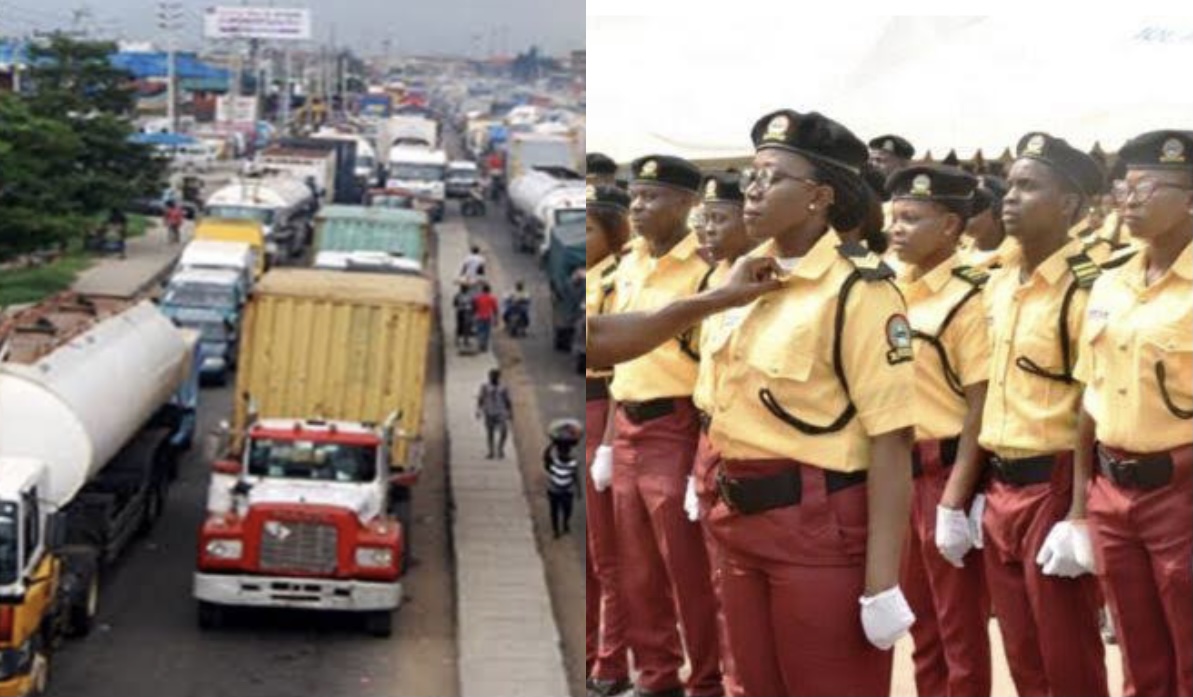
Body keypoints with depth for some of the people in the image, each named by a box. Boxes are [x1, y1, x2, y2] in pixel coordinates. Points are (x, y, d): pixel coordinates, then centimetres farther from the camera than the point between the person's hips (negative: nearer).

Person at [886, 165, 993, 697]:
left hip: (946, 469, -7)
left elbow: (982, 411, -16)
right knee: (919, 618, 18)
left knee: (960, 625, 4)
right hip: (898, 470, 7)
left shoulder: (969, 300, -14)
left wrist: (954, 503, -19)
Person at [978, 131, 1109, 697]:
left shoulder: (1085, 289, -13)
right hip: (1001, 488, 7)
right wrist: (979, 491, 15)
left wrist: (1079, 516, -19)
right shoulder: (996, 285, 10)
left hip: (1055, 486, -7)